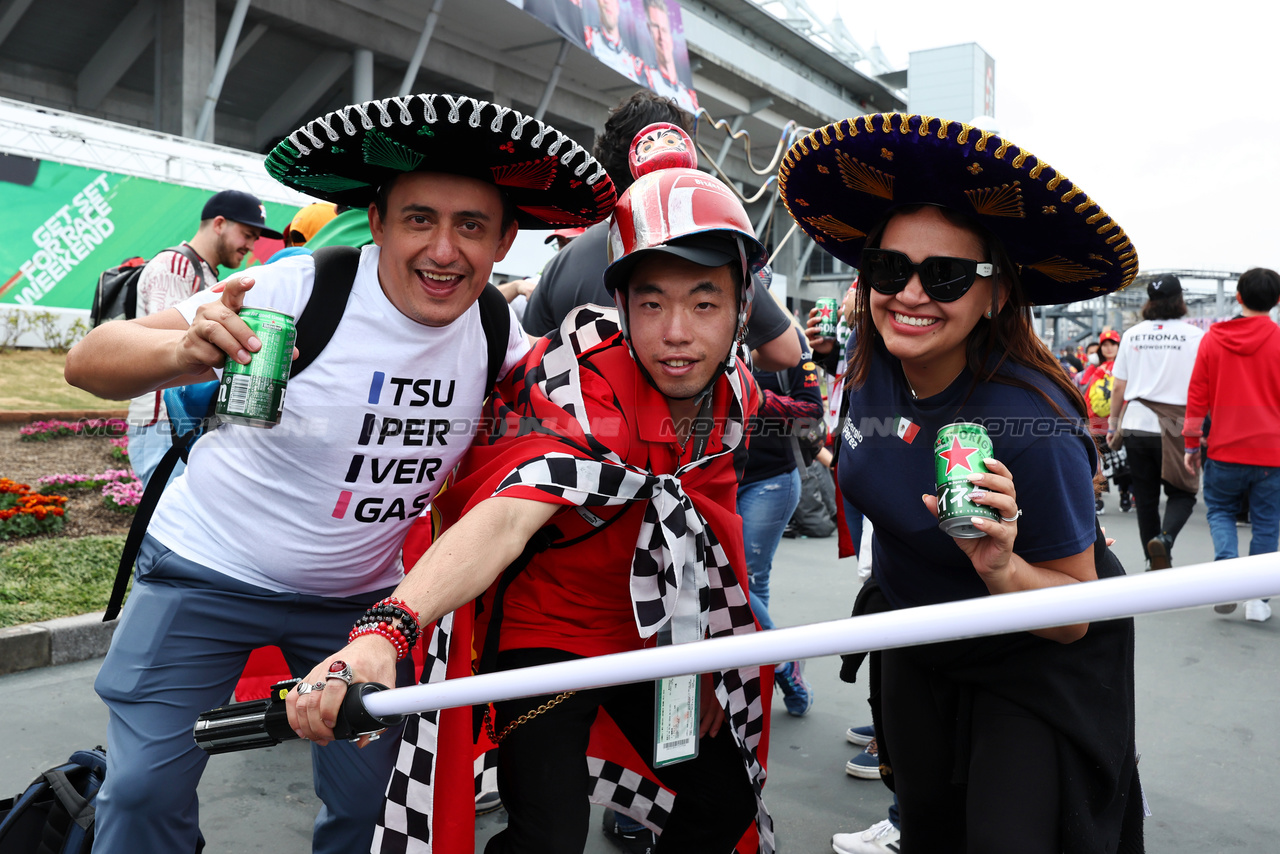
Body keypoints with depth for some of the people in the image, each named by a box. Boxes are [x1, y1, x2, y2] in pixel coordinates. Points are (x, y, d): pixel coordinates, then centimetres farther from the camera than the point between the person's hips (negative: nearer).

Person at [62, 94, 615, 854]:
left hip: (358, 593, 3)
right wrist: (185, 349, -46)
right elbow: (88, 363, -24)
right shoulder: (304, 292, -23)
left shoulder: (498, 332, -11)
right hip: (209, 571, -3)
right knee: (147, 788, -3)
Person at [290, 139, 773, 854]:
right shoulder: (580, 380, -28)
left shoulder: (735, 393, -8)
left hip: (647, 635, 6)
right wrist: (386, 632, -58)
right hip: (544, 631, -6)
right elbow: (505, 515, -43)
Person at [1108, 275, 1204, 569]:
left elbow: (1118, 388, 6)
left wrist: (1113, 424, 16)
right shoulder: (1195, 335, -2)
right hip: (1175, 429, -2)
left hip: (1136, 425, 3)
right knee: (1182, 493, 8)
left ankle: (1156, 563, 18)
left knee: (1145, 498, 11)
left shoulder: (1132, 335, 5)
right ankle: (1165, 538, -19)